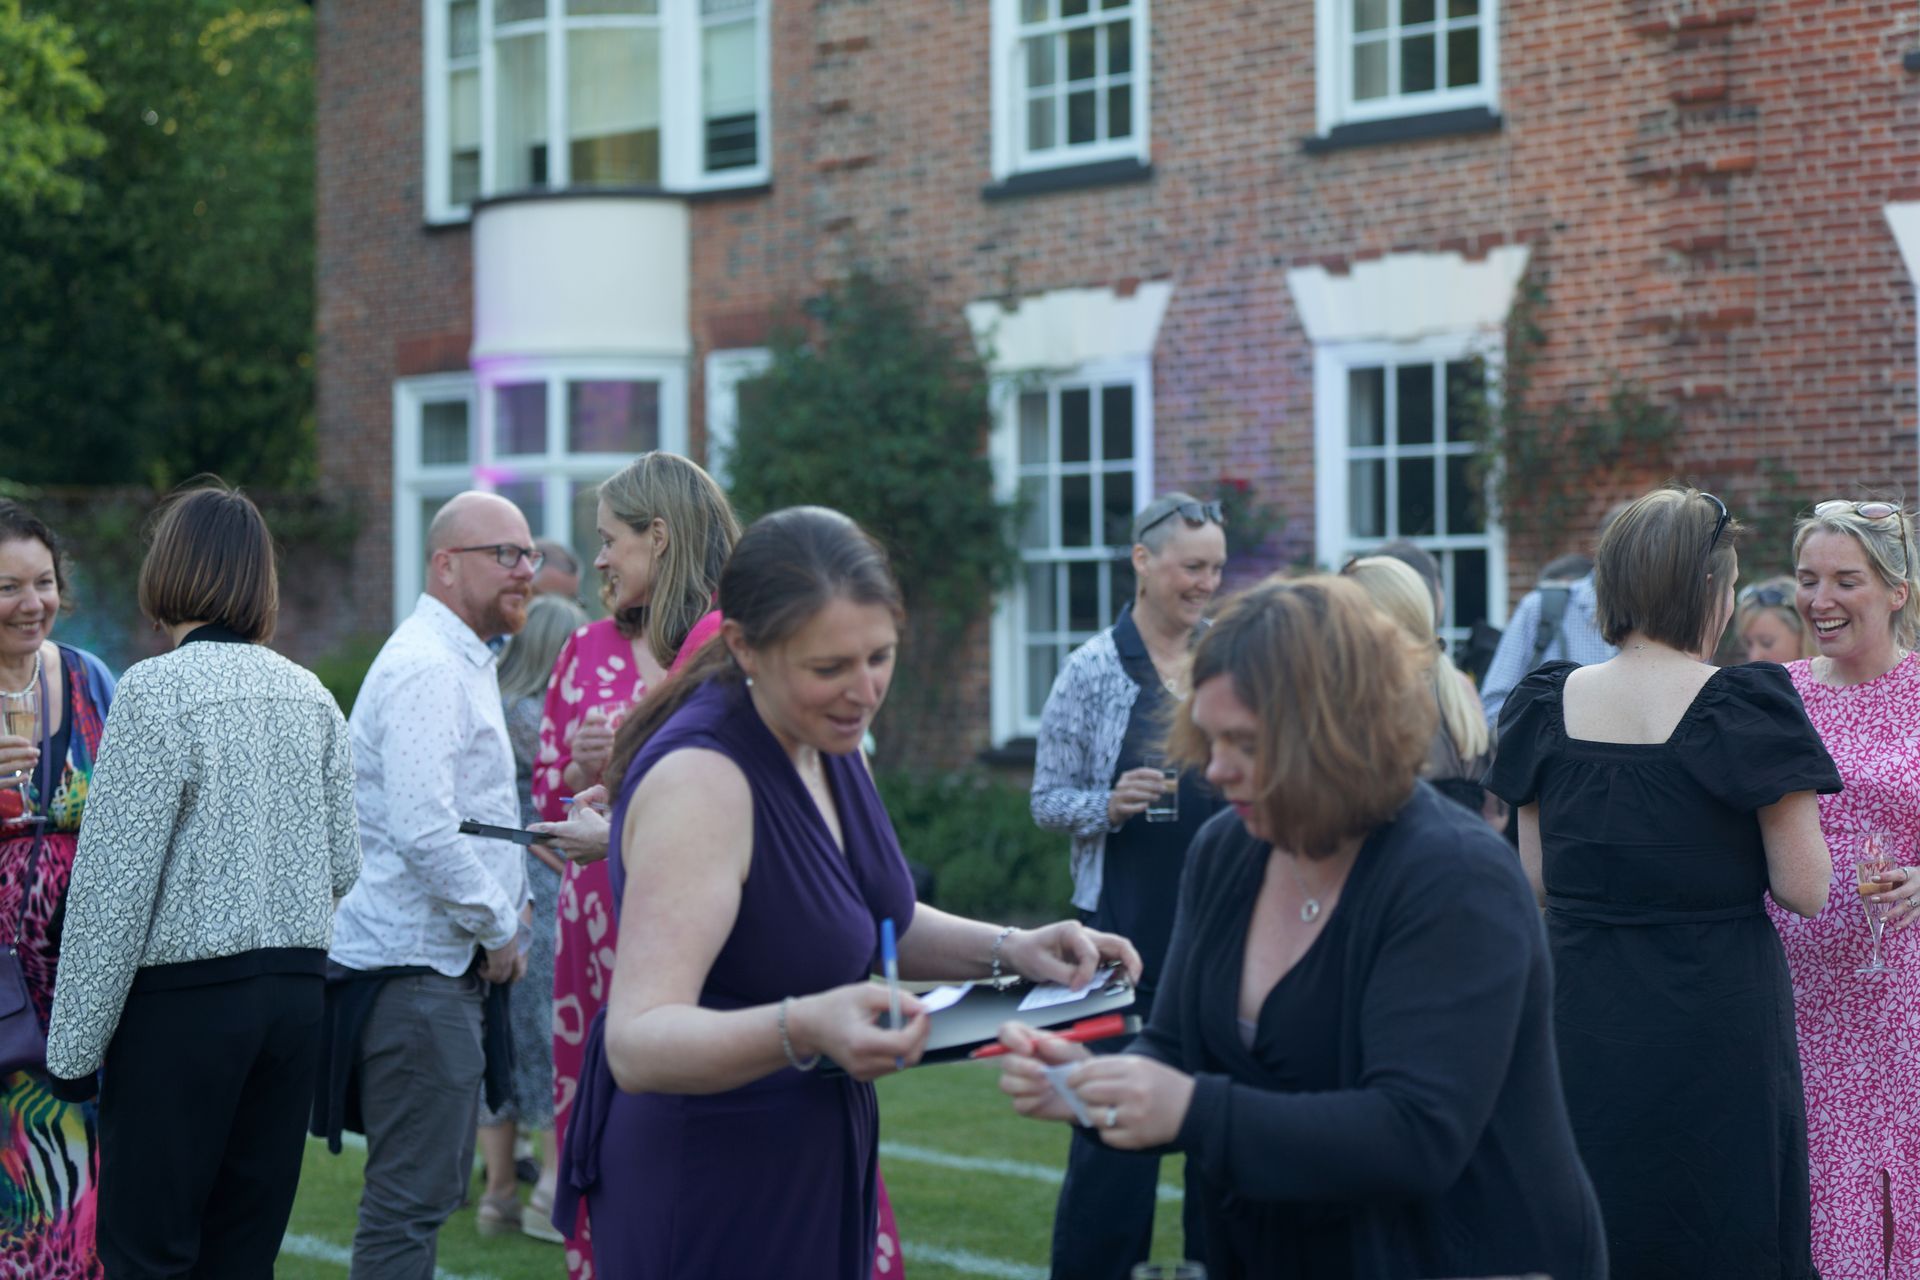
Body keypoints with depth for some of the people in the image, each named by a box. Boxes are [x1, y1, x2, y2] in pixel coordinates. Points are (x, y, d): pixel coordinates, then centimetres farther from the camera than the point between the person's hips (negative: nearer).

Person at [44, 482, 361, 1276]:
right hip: (297, 990, 6)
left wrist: (74, 1044, -7)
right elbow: (342, 867, 11)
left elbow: (115, 883, -12)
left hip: (185, 1000, -6)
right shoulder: (310, 697, 8)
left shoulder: (156, 691, -10)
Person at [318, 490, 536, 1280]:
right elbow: (424, 829, -25)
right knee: (411, 1199, -8)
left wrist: (504, 909, 14)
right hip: (414, 969, -11)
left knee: (435, 1187, 16)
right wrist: (498, 926, -13)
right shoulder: (425, 668, -15)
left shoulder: (462, 665, 19)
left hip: (447, 964, 11)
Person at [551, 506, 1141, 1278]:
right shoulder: (699, 779, -26)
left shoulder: (830, 743, 0)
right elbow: (638, 1042, -34)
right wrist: (803, 1028, -51)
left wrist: (1009, 950, 0)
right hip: (706, 1178, -8)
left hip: (820, 1152, 8)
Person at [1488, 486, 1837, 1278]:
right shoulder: (1745, 709, -12)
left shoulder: (1549, 707, 1)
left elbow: (1536, 880, 7)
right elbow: (1804, 890, -11)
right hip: (1712, 1027, -4)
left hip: (1580, 1026, 4)